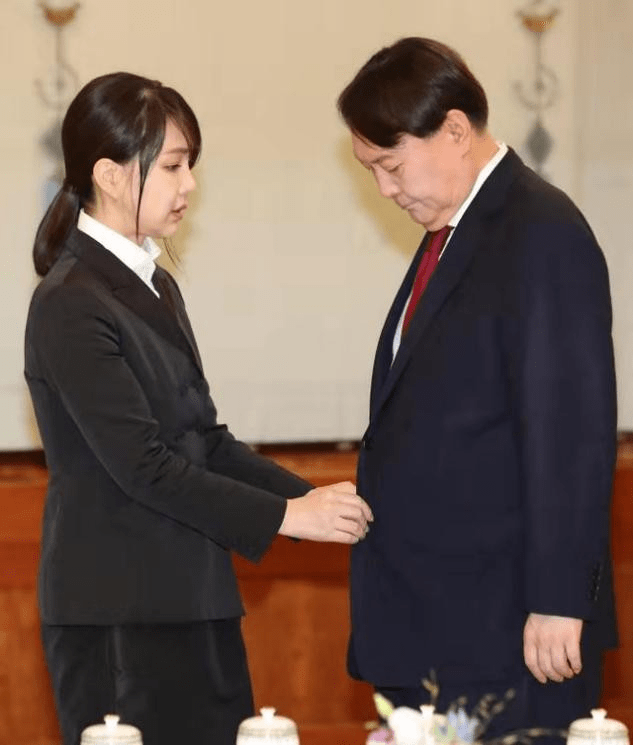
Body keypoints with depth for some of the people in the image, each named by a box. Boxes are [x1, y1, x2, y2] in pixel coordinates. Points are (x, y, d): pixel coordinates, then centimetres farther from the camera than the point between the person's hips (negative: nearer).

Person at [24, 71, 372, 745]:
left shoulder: (153, 286, 15)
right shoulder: (71, 306, -14)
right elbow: (141, 465, -18)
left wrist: (313, 497, 2)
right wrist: (285, 516, -15)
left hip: (188, 603, 9)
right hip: (119, 616, -9)